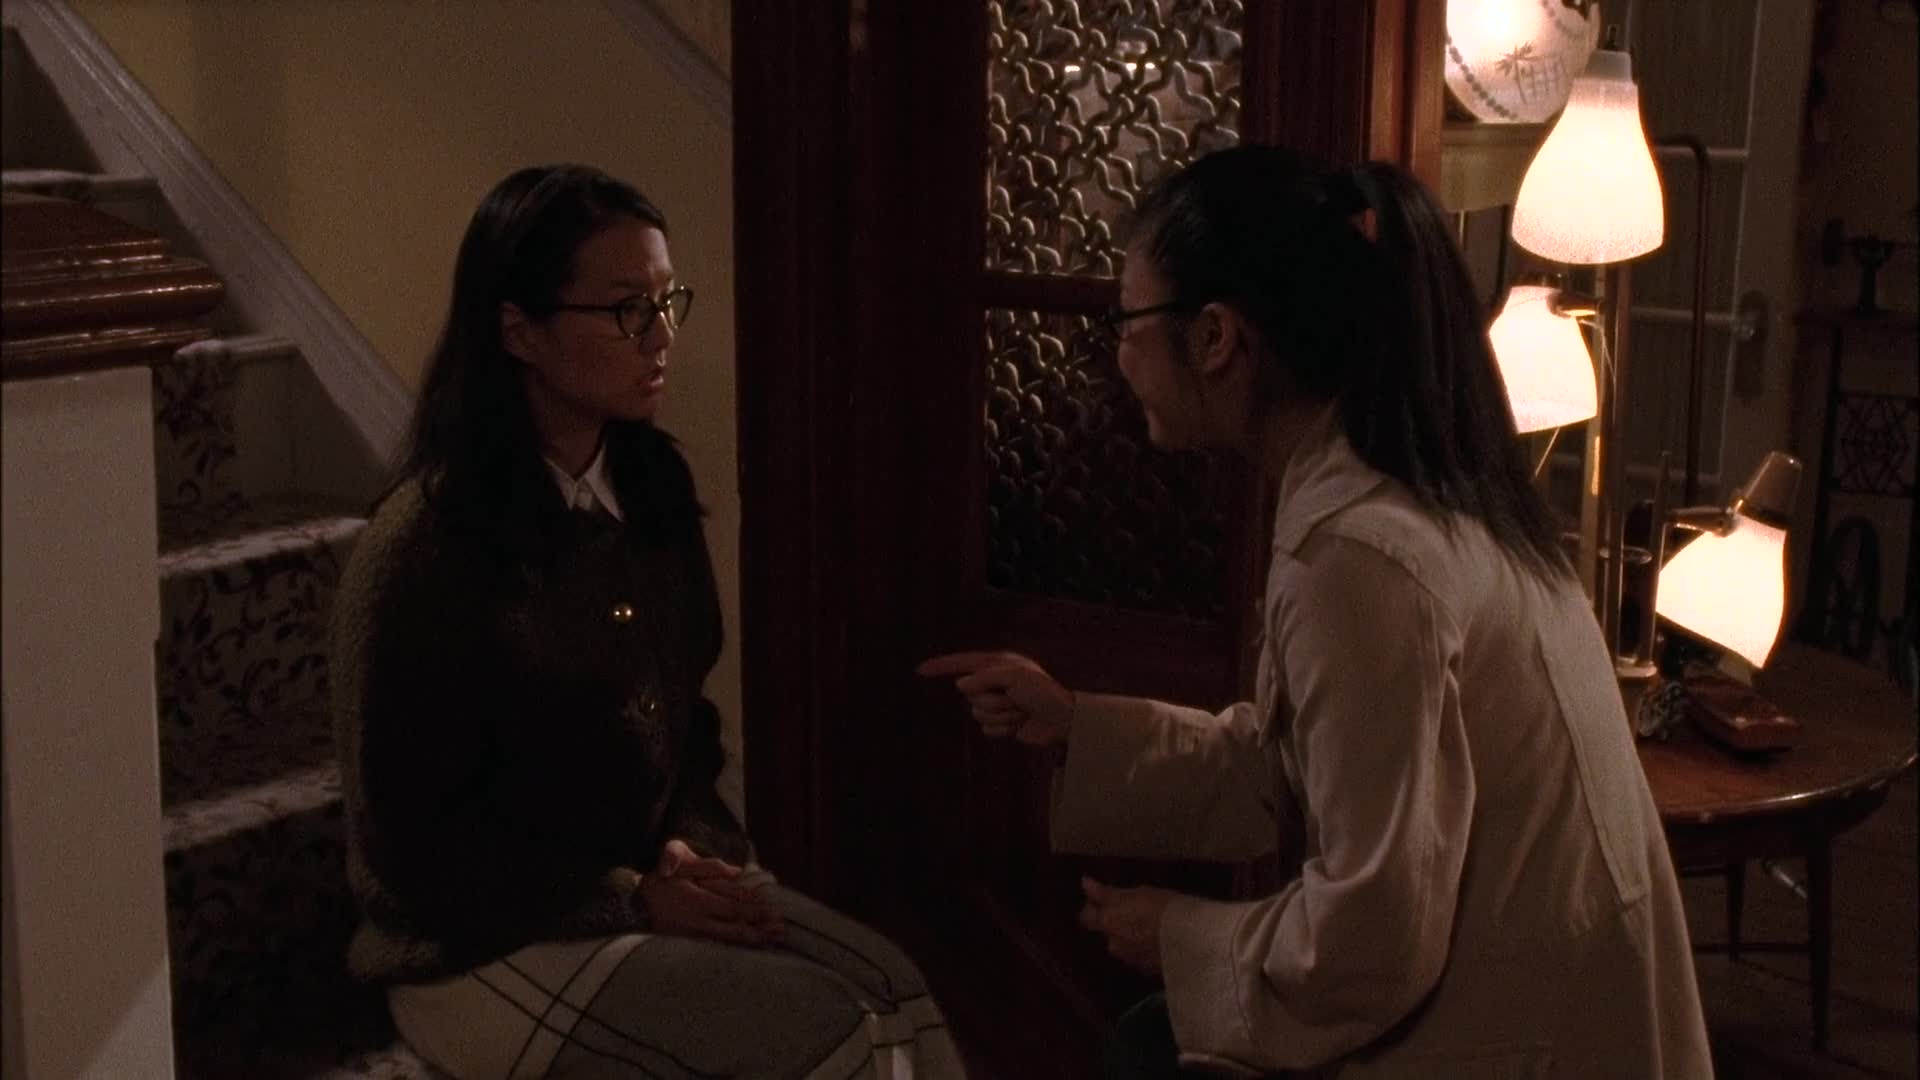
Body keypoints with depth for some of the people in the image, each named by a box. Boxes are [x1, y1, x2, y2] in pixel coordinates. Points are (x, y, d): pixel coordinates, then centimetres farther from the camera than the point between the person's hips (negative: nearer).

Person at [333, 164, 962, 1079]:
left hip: (651, 885, 7)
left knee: (891, 991, -16)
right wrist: (630, 899, -20)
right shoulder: (423, 548, -18)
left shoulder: (653, 485, 4)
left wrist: (690, 849, -4)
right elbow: (412, 840, -15)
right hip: (485, 945, -6)